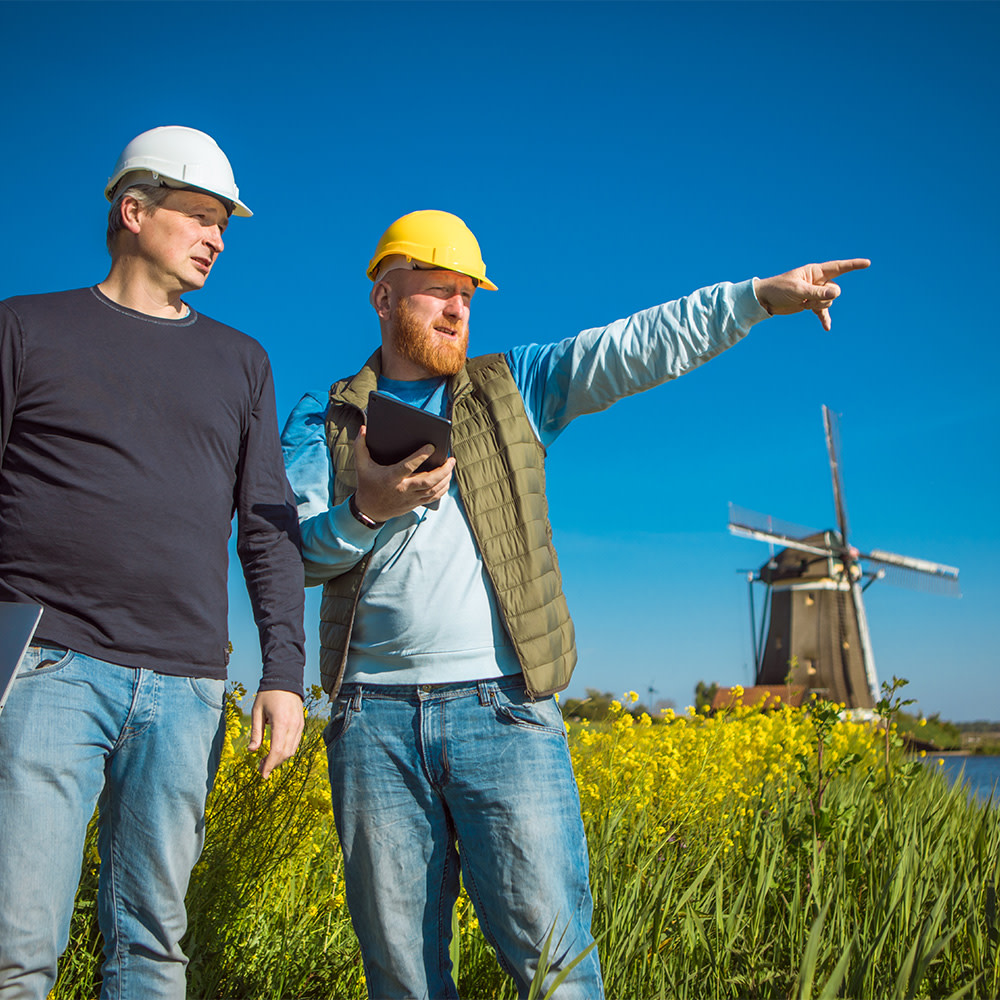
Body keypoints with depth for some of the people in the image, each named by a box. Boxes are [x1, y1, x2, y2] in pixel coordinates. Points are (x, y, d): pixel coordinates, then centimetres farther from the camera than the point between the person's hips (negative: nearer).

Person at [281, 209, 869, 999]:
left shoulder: (517, 387, 13)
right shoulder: (324, 423, 13)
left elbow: (641, 345, 4)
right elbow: (299, 554, 2)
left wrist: (760, 295, -5)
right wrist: (368, 509, -17)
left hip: (502, 707, -1)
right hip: (375, 715, 1)